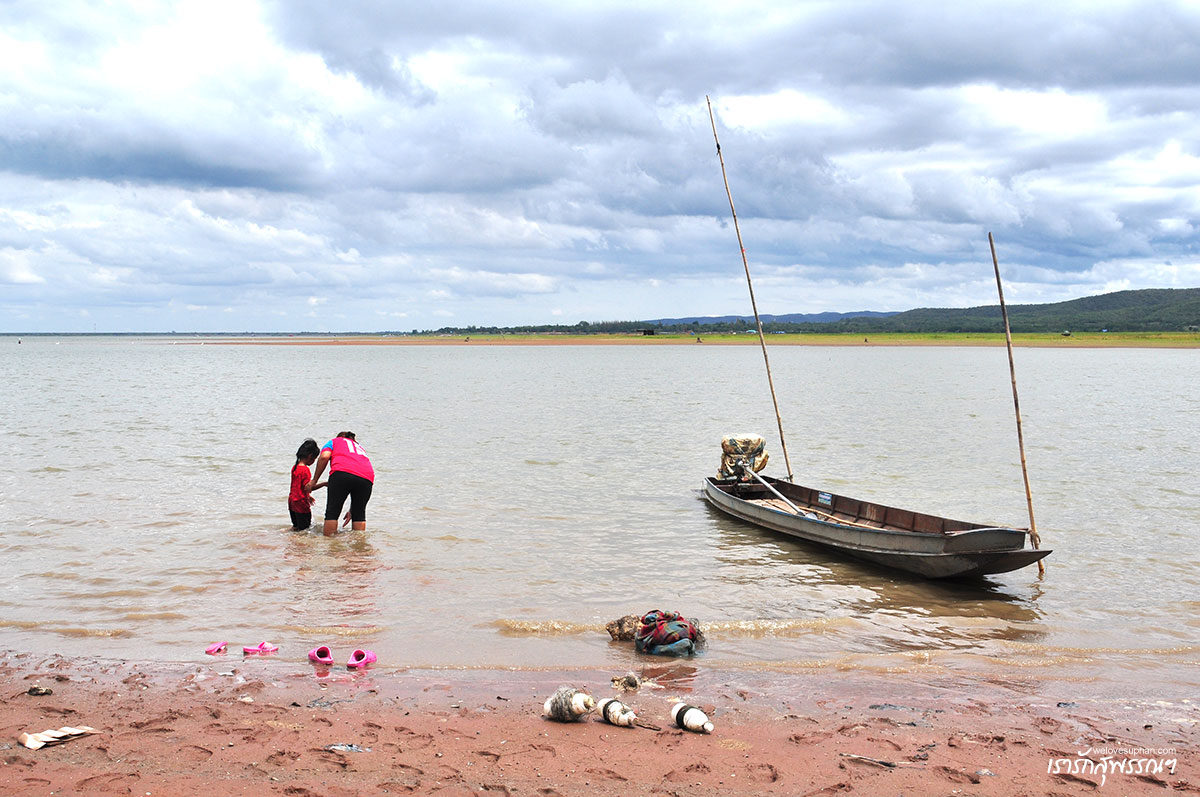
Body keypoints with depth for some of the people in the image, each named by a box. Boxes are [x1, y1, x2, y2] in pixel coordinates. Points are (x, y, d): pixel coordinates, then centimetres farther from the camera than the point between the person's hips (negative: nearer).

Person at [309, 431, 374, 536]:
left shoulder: (334, 441, 30)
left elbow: (324, 457, 4)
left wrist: (314, 481, 10)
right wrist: (352, 511, 33)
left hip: (342, 473, -4)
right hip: (367, 478, 4)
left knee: (332, 513, 1)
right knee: (359, 514, 16)